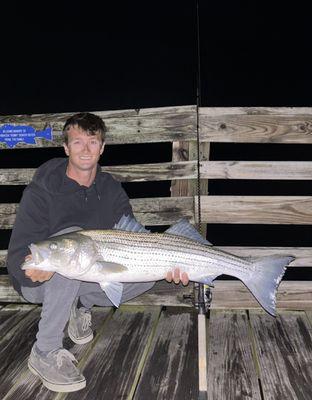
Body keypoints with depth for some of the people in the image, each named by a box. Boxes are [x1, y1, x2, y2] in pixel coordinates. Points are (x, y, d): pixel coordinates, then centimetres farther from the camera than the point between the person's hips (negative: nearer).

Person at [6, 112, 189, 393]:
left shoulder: (111, 190, -4)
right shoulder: (41, 191, -19)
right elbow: (17, 256, -23)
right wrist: (35, 270, -48)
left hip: (85, 279, 5)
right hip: (39, 283, -4)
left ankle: (81, 306, 9)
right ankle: (45, 353, -26)